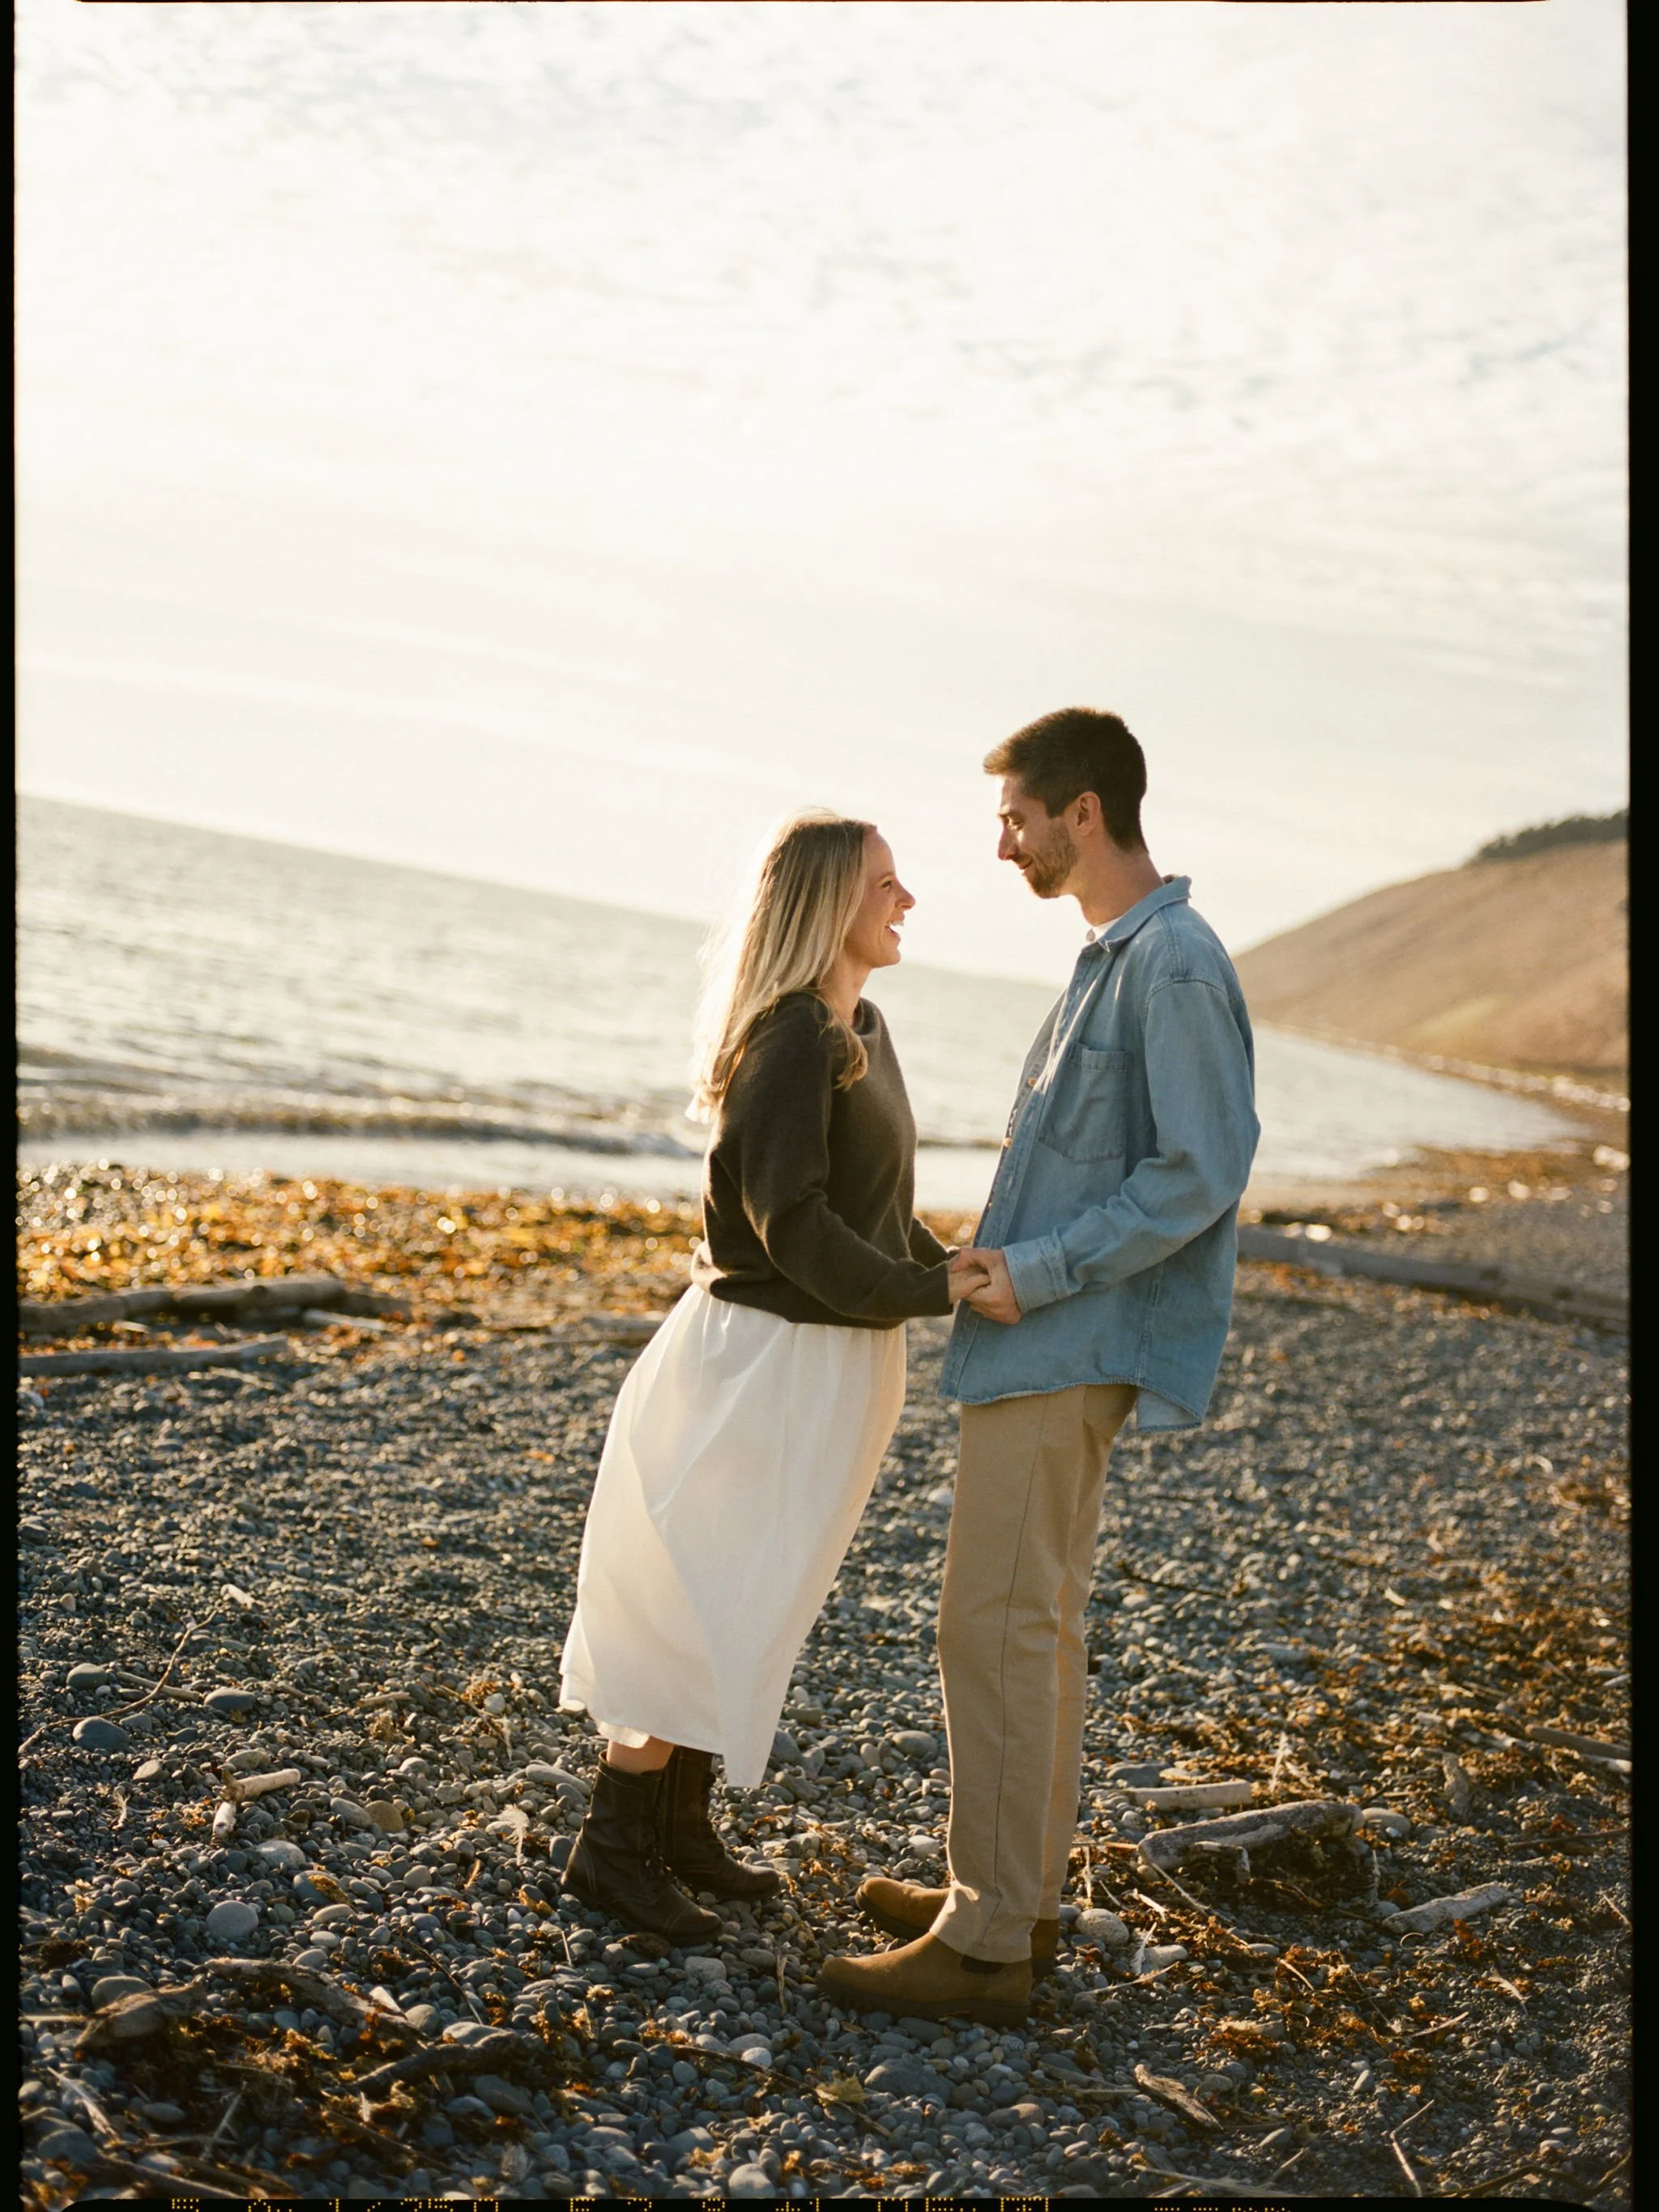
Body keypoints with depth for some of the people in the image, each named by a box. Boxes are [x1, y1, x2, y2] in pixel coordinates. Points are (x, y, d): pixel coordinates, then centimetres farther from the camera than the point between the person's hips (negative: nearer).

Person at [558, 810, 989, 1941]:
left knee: (742, 1610, 16)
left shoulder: (862, 1031, 10)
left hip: (830, 1355, 9)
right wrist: (924, 1293, -23)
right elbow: (789, 1219, -25)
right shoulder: (791, 1040, -19)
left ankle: (680, 1827, 28)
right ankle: (615, 1842, 11)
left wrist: (956, 1270, 6)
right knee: (706, 1606, -1)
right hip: (764, 1351, -9)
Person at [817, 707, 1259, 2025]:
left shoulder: (1175, 967, -17)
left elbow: (1202, 1173, -21)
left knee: (995, 1627, -7)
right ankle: (1019, 1890, 26)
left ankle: (985, 1945, 0)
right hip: (1054, 1339, 10)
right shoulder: (1111, 956, 14)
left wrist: (1040, 1270, -19)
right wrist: (1011, 1259, 13)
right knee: (1039, 1619, 15)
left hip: (1066, 1350, -10)